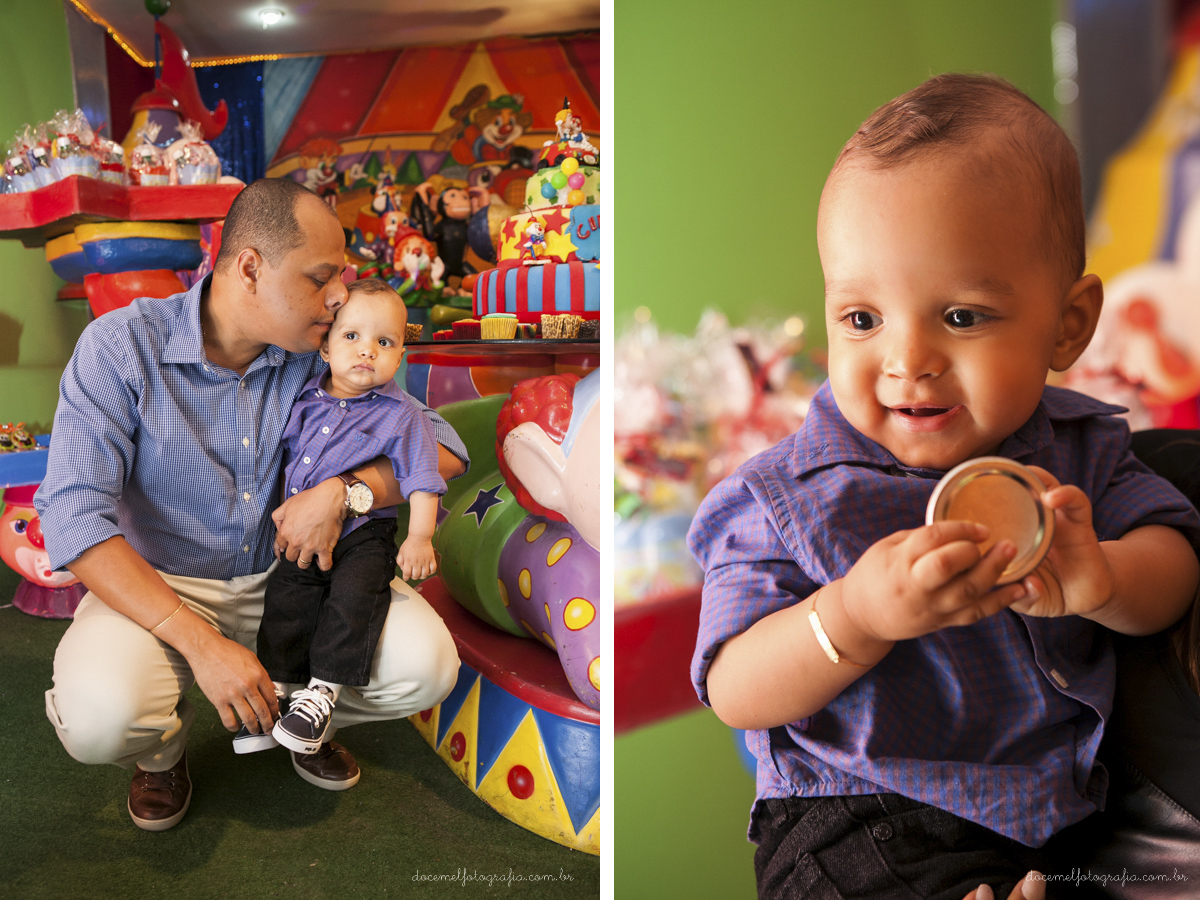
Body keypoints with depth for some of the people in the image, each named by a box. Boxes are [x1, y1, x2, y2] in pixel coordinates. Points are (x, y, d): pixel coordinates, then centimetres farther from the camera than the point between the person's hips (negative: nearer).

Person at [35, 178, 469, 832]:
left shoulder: (325, 355, -7)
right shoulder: (120, 346, -16)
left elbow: (443, 449, -5)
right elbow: (74, 516, -22)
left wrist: (345, 490, -25)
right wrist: (201, 644, -30)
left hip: (291, 574, 3)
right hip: (158, 585, -2)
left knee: (427, 663, -19)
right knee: (102, 715, -33)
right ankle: (164, 746, 8)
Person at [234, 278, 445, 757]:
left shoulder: (400, 415, -8)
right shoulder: (304, 399, 4)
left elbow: (420, 478, -9)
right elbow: (282, 452, 21)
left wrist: (420, 537, -16)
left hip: (364, 533, -4)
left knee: (355, 594, -22)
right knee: (285, 594, -4)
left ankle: (322, 690, -11)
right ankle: (277, 683, 11)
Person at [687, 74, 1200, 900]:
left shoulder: (1077, 449, 2)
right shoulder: (783, 501, -11)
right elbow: (736, 696, -12)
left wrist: (1102, 581, -22)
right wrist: (855, 615, -30)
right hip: (862, 823, -5)